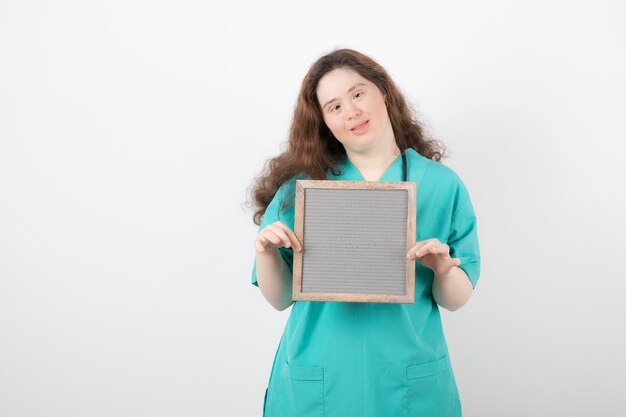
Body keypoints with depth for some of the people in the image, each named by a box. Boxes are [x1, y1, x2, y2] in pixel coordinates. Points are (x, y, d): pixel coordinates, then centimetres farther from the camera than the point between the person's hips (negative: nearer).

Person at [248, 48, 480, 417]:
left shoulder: (443, 185, -4)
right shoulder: (300, 185, -5)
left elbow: (456, 300, 0)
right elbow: (280, 298, -1)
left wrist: (444, 270, -20)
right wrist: (267, 255, -20)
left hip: (411, 384, 1)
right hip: (315, 385, 0)